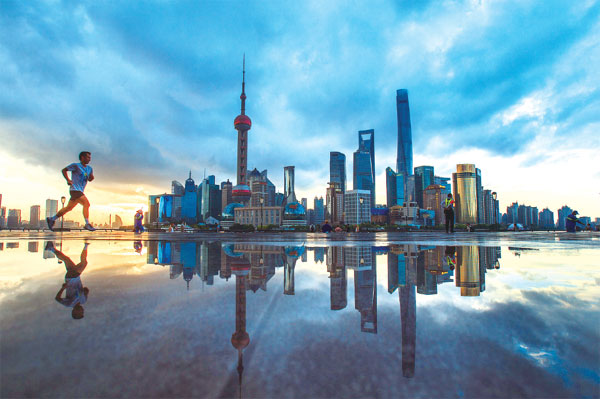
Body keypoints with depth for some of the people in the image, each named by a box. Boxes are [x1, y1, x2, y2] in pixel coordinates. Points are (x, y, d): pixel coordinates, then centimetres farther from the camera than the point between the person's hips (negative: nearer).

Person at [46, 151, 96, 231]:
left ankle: (51, 219, 30)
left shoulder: (89, 168, 14)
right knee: (86, 204, -22)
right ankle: (87, 224, -24)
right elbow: (64, 170, 6)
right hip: (75, 189, -8)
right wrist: (68, 180, -5)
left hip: (80, 191, 8)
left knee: (69, 208, 15)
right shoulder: (76, 166, -5)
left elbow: (90, 179, 24)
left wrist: (91, 177, 0)